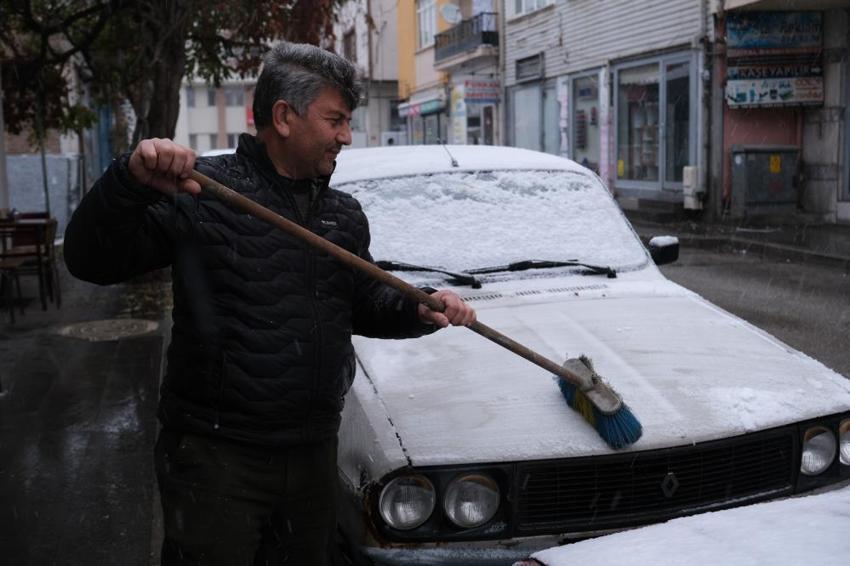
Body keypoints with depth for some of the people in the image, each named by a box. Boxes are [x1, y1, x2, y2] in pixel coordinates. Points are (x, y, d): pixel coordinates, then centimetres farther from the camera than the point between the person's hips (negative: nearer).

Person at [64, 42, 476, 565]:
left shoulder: (345, 213, 10)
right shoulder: (202, 190, -11)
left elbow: (366, 304, 18)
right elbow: (91, 261, -15)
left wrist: (419, 311, -2)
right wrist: (133, 183, -32)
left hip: (314, 454, 6)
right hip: (215, 457, -6)